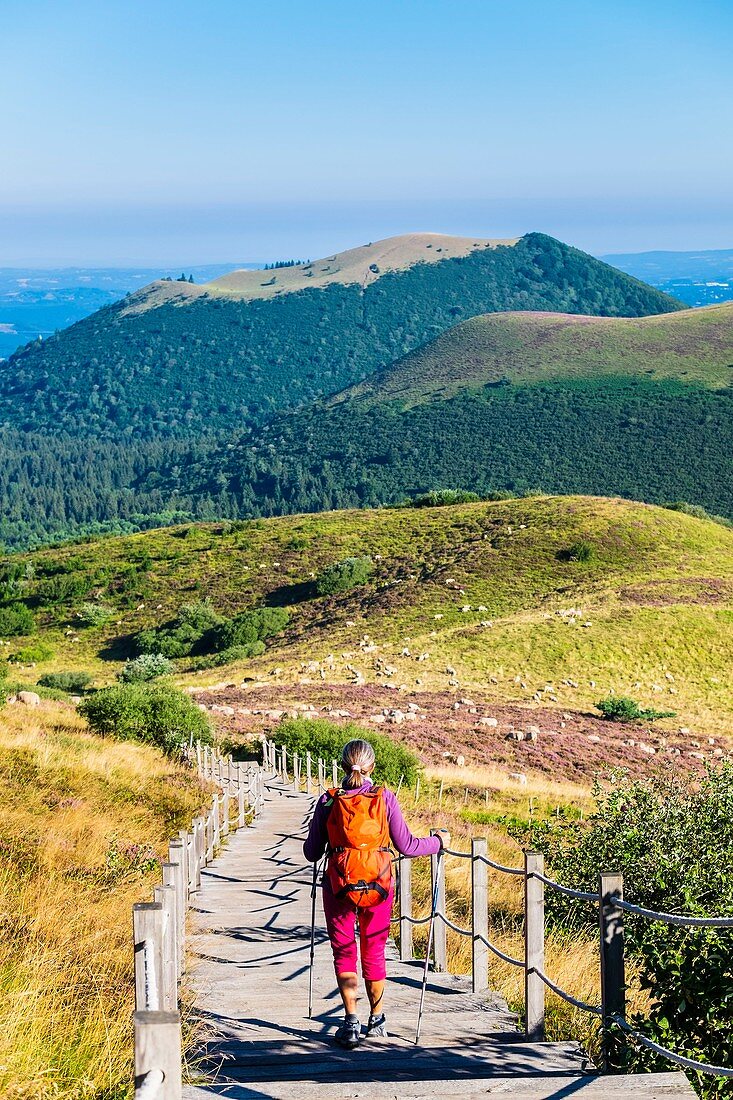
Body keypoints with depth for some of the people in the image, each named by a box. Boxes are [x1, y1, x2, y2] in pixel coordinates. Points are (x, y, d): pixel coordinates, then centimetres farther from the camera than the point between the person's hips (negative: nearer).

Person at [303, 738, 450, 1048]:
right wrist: (438, 841, 15)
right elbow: (406, 847, -2)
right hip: (378, 884, 1)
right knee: (374, 953, 16)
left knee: (343, 952, 10)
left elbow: (312, 854, 1)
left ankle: (351, 1022, 0)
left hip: (338, 886, -1)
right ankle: (377, 1020, 26)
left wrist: (310, 845, 25)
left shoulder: (328, 801, -5)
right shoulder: (385, 798, -5)